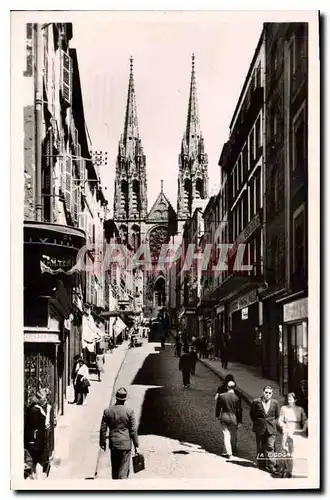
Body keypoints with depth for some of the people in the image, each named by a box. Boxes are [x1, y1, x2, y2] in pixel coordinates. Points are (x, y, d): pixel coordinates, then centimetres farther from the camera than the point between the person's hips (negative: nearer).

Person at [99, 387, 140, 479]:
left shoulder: (107, 411, -4)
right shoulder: (129, 412, -12)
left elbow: (103, 429, 1)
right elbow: (133, 430, -9)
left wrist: (103, 442, 14)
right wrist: (136, 445, 0)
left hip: (113, 444, 3)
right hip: (125, 444, -3)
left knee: (115, 468, 18)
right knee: (124, 469, 2)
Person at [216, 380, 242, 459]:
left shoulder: (221, 396, -9)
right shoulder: (237, 398, -14)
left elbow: (218, 407, 0)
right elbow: (239, 410, -9)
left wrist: (217, 415, 14)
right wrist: (239, 421, 0)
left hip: (224, 417, 1)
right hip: (233, 418, -1)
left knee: (226, 435, 7)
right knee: (233, 435, 18)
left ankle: (229, 452, 3)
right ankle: (234, 450, 34)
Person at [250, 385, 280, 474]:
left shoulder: (275, 403, 1)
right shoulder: (256, 402, -3)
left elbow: (277, 416, 15)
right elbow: (252, 414, 8)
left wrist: (273, 423, 7)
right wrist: (257, 422, 4)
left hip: (271, 429, 0)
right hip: (260, 428, 0)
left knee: (270, 447, -7)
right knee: (260, 448, 9)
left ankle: (270, 466, -5)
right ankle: (261, 464, 22)